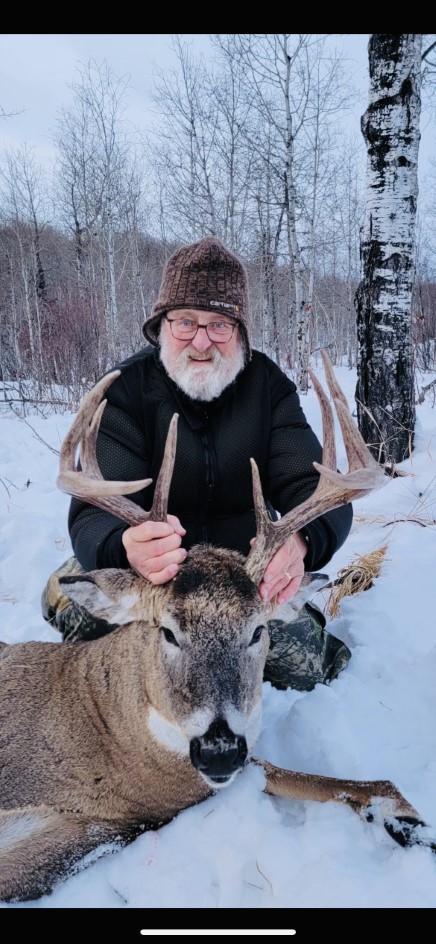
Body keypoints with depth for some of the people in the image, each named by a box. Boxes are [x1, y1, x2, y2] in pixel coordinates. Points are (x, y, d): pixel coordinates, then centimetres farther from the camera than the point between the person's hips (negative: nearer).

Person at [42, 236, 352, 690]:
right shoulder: (126, 389, -16)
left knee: (304, 666, -19)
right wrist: (126, 548, -52)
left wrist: (301, 541, -46)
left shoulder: (267, 385, -11)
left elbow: (312, 485, -20)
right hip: (150, 568, -1)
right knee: (65, 597, -28)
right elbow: (96, 512, -26)